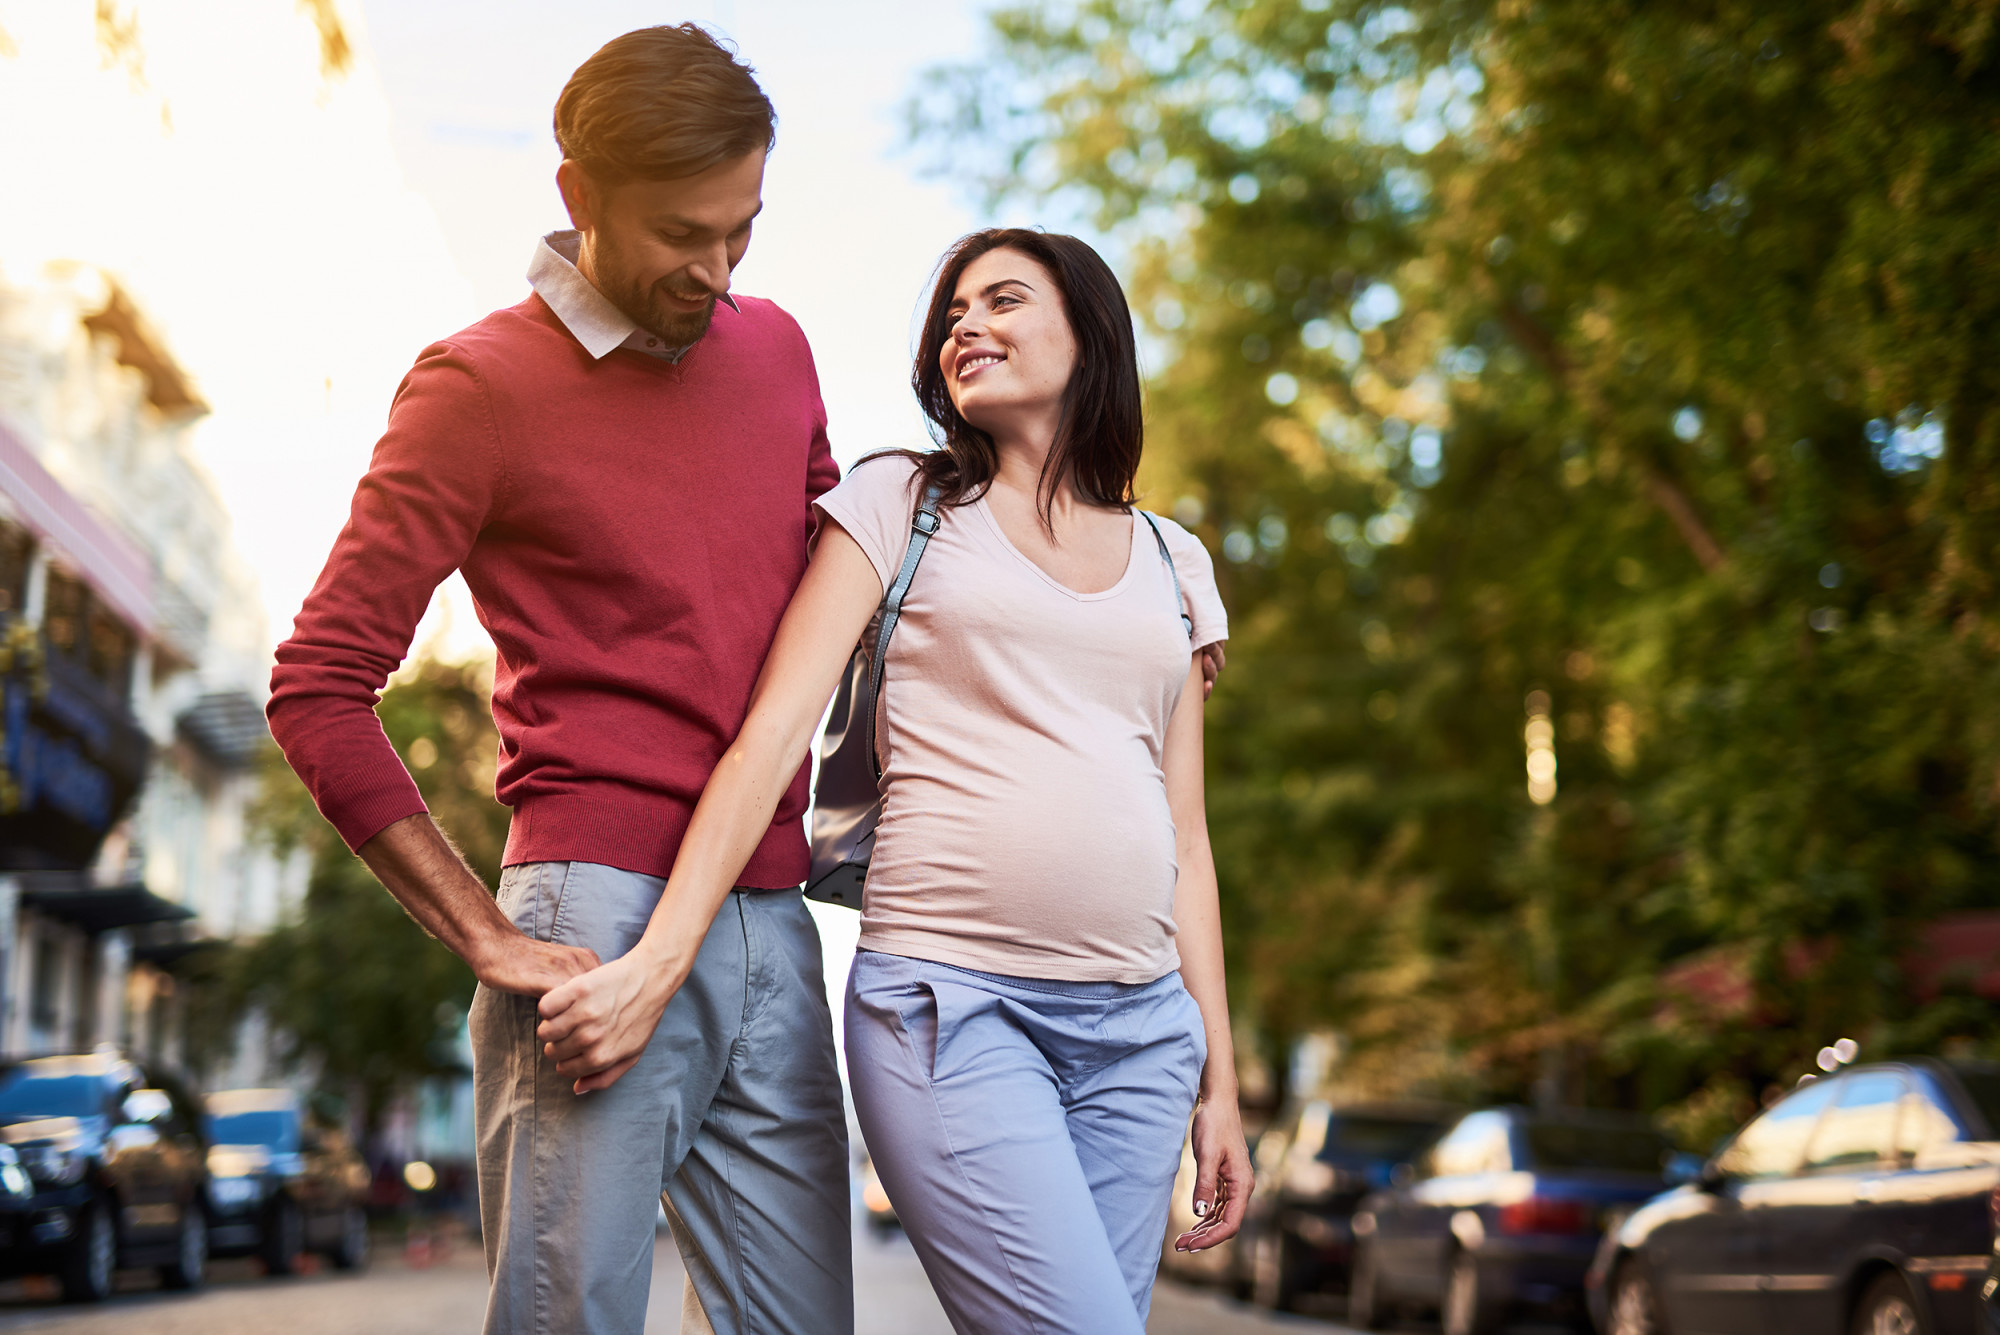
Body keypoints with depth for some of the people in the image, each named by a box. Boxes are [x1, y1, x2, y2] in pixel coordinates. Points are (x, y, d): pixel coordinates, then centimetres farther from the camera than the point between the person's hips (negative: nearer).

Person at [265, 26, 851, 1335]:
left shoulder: (777, 349, 14)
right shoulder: (481, 384, -3)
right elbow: (319, 690, -6)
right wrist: (486, 934, -11)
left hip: (774, 927, 6)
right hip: (601, 919, -5)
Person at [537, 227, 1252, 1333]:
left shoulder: (1173, 564, 18)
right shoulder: (898, 504, 7)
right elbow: (771, 737, -4)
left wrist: (1218, 1081, 14)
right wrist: (657, 963, -15)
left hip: (1138, 1030, 5)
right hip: (949, 1002, -4)